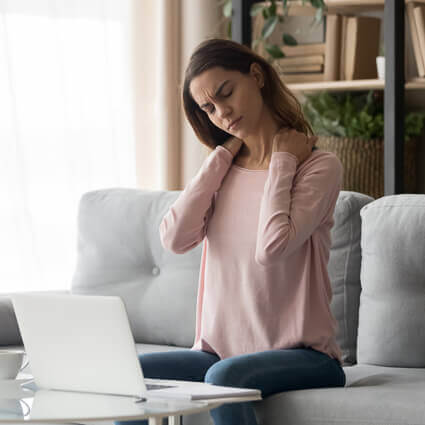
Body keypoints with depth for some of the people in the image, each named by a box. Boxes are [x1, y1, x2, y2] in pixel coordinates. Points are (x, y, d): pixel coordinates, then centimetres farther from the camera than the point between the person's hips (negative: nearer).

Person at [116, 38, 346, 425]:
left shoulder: (319, 166, -5)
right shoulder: (225, 169, 14)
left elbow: (272, 247, -21)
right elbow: (176, 239, -4)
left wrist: (282, 159, -8)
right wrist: (224, 153, 2)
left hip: (303, 357, -5)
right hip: (222, 353, 6)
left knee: (225, 377, -36)